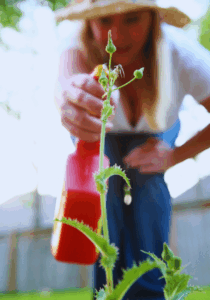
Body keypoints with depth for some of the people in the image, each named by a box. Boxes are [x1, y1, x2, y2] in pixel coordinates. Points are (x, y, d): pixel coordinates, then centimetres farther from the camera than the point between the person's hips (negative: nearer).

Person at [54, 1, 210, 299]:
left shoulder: (181, 53, -34)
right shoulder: (78, 53, -35)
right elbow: (69, 76, -60)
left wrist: (174, 155, -29)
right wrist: (71, 96, -82)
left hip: (156, 132, 0)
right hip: (105, 135, 0)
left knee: (146, 177, -26)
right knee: (108, 179, -25)